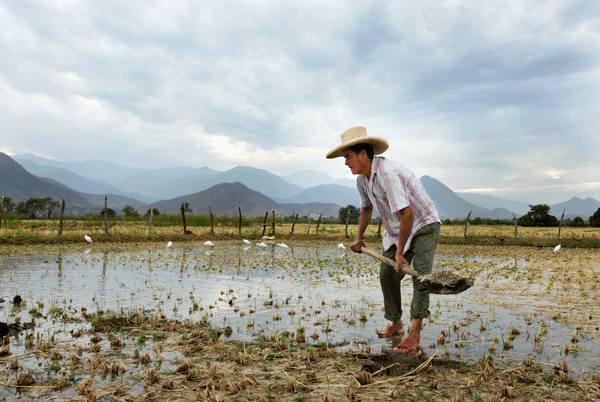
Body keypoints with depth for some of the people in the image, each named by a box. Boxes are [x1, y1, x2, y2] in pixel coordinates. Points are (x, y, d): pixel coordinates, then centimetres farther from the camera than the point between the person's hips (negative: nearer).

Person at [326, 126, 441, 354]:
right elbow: (366, 208, 18)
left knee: (420, 275, -18)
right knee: (387, 275, 2)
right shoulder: (362, 179, -2)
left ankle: (414, 337, -17)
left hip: (424, 225, -8)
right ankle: (396, 325, 22)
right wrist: (359, 238, 25)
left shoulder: (388, 173, -32)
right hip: (397, 230, 8)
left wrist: (400, 252, -27)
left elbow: (407, 214, -35)